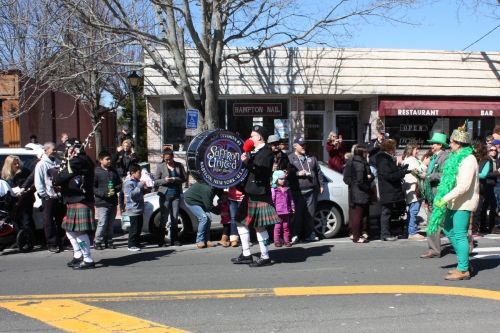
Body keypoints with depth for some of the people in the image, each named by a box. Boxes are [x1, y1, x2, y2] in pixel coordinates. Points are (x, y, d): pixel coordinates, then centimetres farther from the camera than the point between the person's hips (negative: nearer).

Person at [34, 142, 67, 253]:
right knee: (49, 223, 0)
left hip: (60, 197, 4)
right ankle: (52, 244, 7)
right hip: (49, 198, -4)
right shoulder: (41, 164, -2)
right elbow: (38, 183, -5)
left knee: (61, 221, 8)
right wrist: (45, 195, -10)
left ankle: (61, 242, 17)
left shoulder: (59, 162, 11)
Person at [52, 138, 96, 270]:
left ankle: (88, 260, 0)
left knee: (80, 231, -7)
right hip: (74, 202, 11)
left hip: (81, 203, -11)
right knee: (70, 230, 19)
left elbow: (59, 179, -16)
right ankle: (78, 256, 29)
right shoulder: (83, 161, 19)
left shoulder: (77, 162, -15)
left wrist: (57, 175, 6)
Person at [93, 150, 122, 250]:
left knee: (111, 223, 10)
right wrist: (104, 193, -17)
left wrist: (115, 190, -5)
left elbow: (120, 184, 16)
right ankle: (97, 241, 6)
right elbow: (93, 188, -7)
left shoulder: (113, 171, 12)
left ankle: (109, 241, 21)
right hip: (102, 202, -5)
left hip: (113, 202, 5)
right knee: (102, 223, -8)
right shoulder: (96, 172, -4)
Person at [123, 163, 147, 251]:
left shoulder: (137, 181, 18)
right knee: (134, 228, -7)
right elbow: (131, 194, -24)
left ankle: (137, 243, 23)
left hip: (139, 209, 10)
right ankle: (131, 245, 0)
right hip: (133, 209, -10)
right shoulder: (128, 183, -12)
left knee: (139, 227, 14)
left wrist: (144, 189, 8)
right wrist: (140, 186, -22)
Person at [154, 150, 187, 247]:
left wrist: (175, 179, -12)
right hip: (165, 195, -2)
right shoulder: (160, 166, 5)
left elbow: (185, 178, 5)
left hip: (176, 195, 2)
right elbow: (156, 181, 4)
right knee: (164, 218, -4)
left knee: (175, 218, 7)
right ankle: (161, 241, 3)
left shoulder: (179, 165, 7)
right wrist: (165, 180, -14)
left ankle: (174, 240, 13)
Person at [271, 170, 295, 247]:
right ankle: (277, 241, 8)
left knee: (286, 226, 10)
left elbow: (290, 199, 15)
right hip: (278, 212, -5)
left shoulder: (287, 189, 10)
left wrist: (292, 207, 12)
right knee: (278, 226, 2)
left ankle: (286, 240, 18)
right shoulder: (273, 189, -6)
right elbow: (272, 200, -9)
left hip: (286, 211, 5)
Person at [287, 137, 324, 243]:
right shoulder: (290, 158, 4)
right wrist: (297, 173, -15)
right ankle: (294, 234, 3)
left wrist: (321, 185, 15)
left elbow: (318, 172, 20)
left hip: (311, 190, 4)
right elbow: (287, 173, -5)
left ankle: (310, 234, 15)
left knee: (310, 214, 7)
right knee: (297, 213, -5)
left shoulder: (311, 158, 19)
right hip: (297, 191, -4)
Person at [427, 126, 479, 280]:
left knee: (459, 235, -6)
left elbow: (464, 186, -24)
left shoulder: (468, 160, -16)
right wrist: (443, 198, 11)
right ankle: (464, 262, 28)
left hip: (463, 203, -10)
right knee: (449, 230, 15)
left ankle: (463, 270, 2)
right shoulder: (456, 157, 14)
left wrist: (445, 199, -23)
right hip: (454, 202, 10)